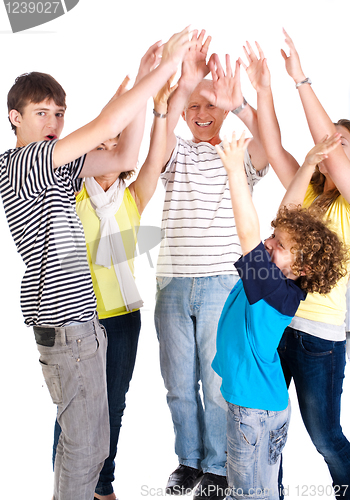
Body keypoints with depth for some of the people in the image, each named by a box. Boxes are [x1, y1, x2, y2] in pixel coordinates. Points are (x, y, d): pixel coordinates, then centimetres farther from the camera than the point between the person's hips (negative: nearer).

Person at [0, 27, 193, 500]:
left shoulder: (56, 168, 15)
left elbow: (122, 154, 9)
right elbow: (105, 126, -22)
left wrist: (146, 81, 1)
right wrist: (165, 66, -16)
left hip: (78, 320, 10)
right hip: (66, 326, -10)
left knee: (89, 441, 18)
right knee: (85, 447, 0)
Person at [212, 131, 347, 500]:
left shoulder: (278, 289, -24)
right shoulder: (280, 278, -1)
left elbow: (248, 234, -35)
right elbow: (288, 214, 2)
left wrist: (235, 171, -38)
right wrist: (308, 164, -2)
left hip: (256, 409, -9)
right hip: (249, 399, 9)